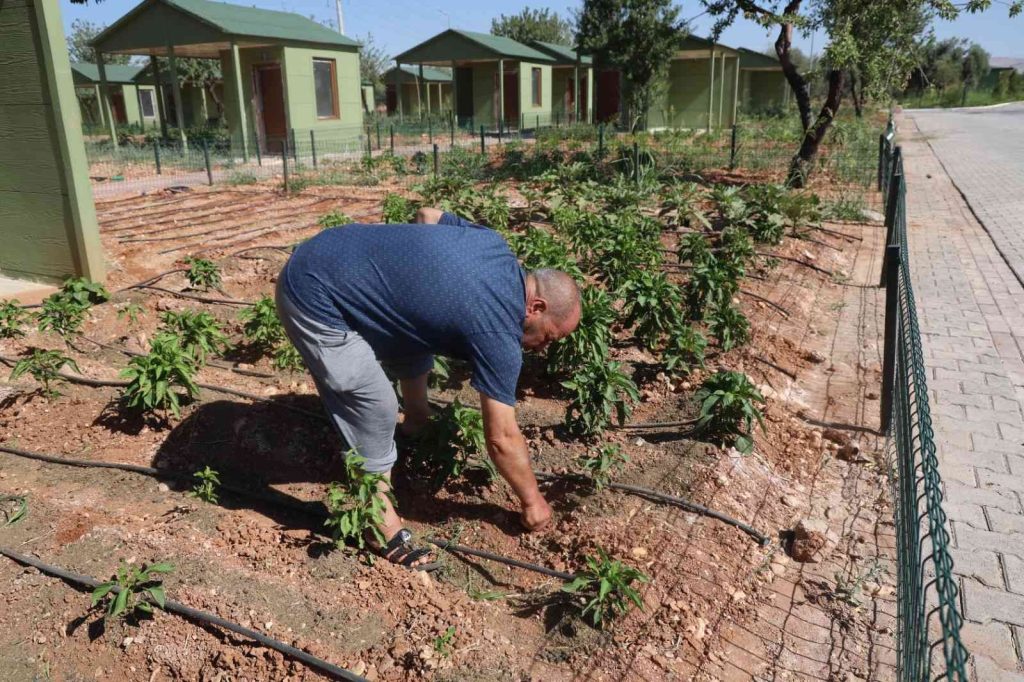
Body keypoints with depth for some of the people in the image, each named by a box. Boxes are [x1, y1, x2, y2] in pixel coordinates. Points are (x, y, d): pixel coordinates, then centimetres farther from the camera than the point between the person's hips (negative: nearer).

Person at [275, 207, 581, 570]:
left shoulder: (494, 242, 2)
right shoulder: (499, 331, -20)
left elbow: (427, 214, 20)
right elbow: (502, 438, -13)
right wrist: (532, 500, 1)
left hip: (329, 251, 10)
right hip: (315, 297, -10)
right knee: (375, 411, -11)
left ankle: (417, 423, 46)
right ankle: (381, 525, 7)